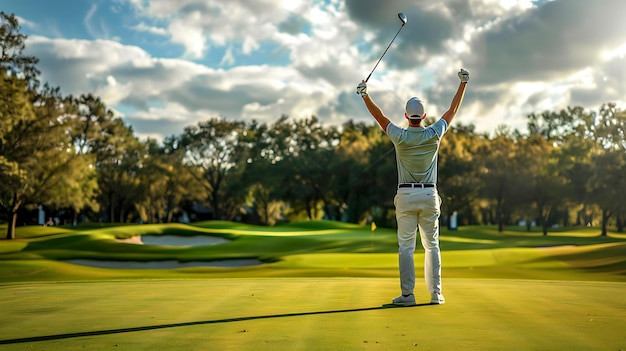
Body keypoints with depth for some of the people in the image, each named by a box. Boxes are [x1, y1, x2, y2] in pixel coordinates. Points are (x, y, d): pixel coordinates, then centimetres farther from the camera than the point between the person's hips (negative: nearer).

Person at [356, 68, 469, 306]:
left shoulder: (400, 137, -7)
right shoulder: (434, 135, -3)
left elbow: (379, 116, 1)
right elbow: (452, 111, 8)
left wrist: (365, 95, 8)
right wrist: (463, 83, 16)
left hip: (406, 196, -1)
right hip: (429, 196, 2)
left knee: (406, 246, 2)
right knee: (432, 246, 10)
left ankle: (407, 294, -2)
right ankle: (435, 293, 9)